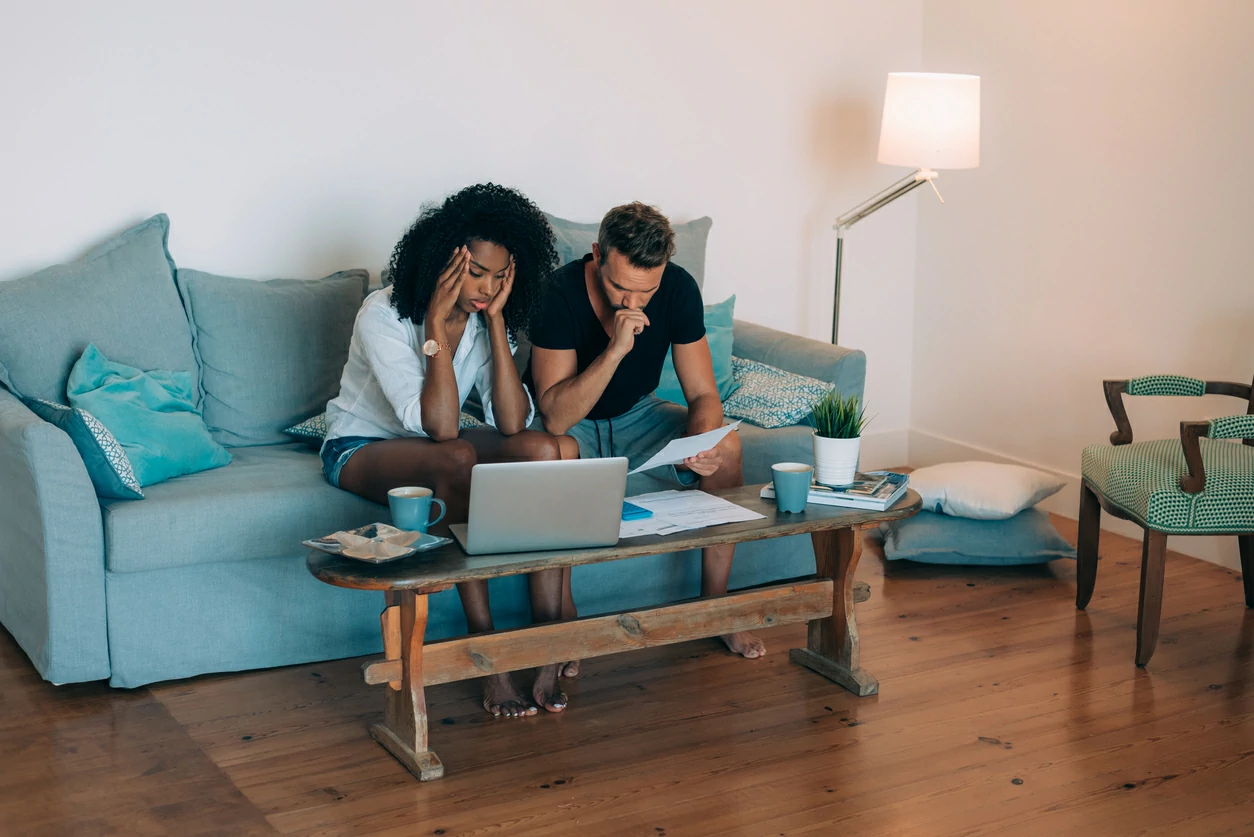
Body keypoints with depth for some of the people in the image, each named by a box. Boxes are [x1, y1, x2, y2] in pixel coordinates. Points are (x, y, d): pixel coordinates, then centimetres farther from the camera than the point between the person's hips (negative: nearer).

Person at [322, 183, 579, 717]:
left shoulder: (487, 316, -7)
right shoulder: (384, 316, -24)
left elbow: (512, 424, -20)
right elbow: (439, 426, -32)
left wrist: (495, 319, -23)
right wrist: (437, 325, -34)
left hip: (435, 445, 5)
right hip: (362, 448, -5)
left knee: (545, 449, -23)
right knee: (457, 459, -37)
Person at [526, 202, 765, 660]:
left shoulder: (678, 289, -18)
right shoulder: (562, 292, -29)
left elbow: (703, 395, -12)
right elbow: (555, 418, -35)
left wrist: (702, 441, -35)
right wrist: (615, 350, -45)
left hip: (635, 413, 4)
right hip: (570, 422, -4)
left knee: (726, 448, -21)